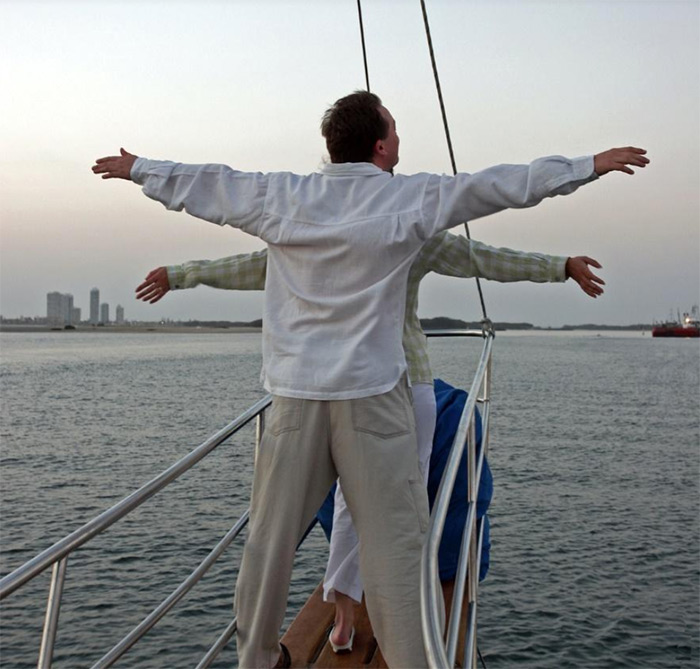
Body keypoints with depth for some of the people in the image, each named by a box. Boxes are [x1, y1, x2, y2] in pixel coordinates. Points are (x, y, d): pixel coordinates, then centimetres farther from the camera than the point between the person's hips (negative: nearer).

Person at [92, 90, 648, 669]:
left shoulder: (282, 197, 6)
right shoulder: (408, 199, -4)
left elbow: (203, 185, 18)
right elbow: (499, 186, 0)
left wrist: (137, 168, 35)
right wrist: (591, 165, 9)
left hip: (295, 392, 4)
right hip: (370, 393, -4)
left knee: (271, 533, 13)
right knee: (394, 538, 3)